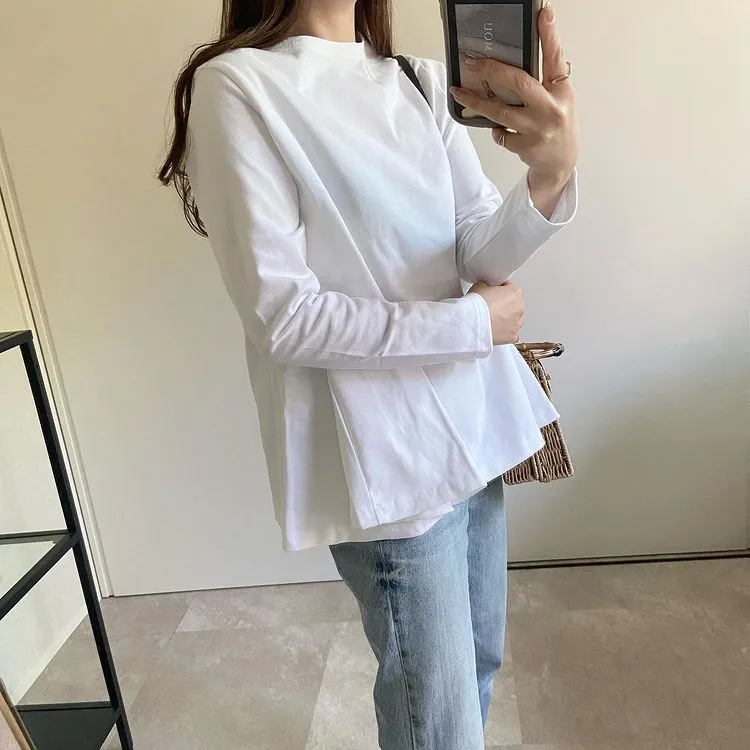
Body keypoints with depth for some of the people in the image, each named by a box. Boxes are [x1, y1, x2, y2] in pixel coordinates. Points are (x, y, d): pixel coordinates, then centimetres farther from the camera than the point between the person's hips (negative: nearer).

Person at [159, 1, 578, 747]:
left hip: (472, 418, 7)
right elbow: (283, 317, -18)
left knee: (480, 660, 22)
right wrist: (474, 321, -12)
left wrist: (550, 176, -26)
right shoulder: (237, 84, -11)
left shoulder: (423, 82, 8)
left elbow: (484, 249, -5)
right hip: (383, 451, -6)